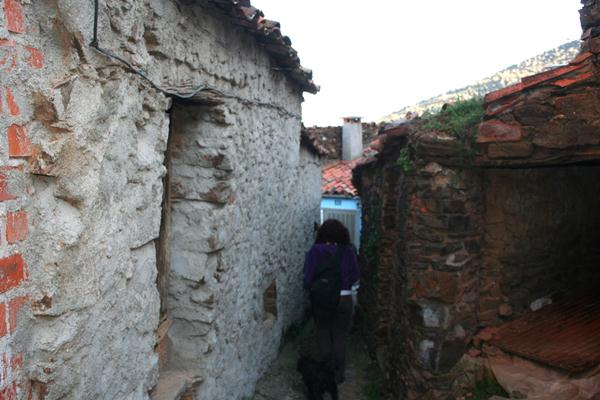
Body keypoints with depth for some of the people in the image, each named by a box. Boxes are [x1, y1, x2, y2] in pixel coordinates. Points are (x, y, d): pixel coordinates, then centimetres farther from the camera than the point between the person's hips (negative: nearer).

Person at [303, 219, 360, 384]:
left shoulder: (315, 251, -10)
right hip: (343, 299, 0)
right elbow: (355, 277, -4)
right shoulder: (348, 251, -9)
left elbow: (308, 277, -10)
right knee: (339, 336, 14)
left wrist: (312, 287, 10)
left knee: (323, 333, 19)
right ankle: (338, 373, 22)